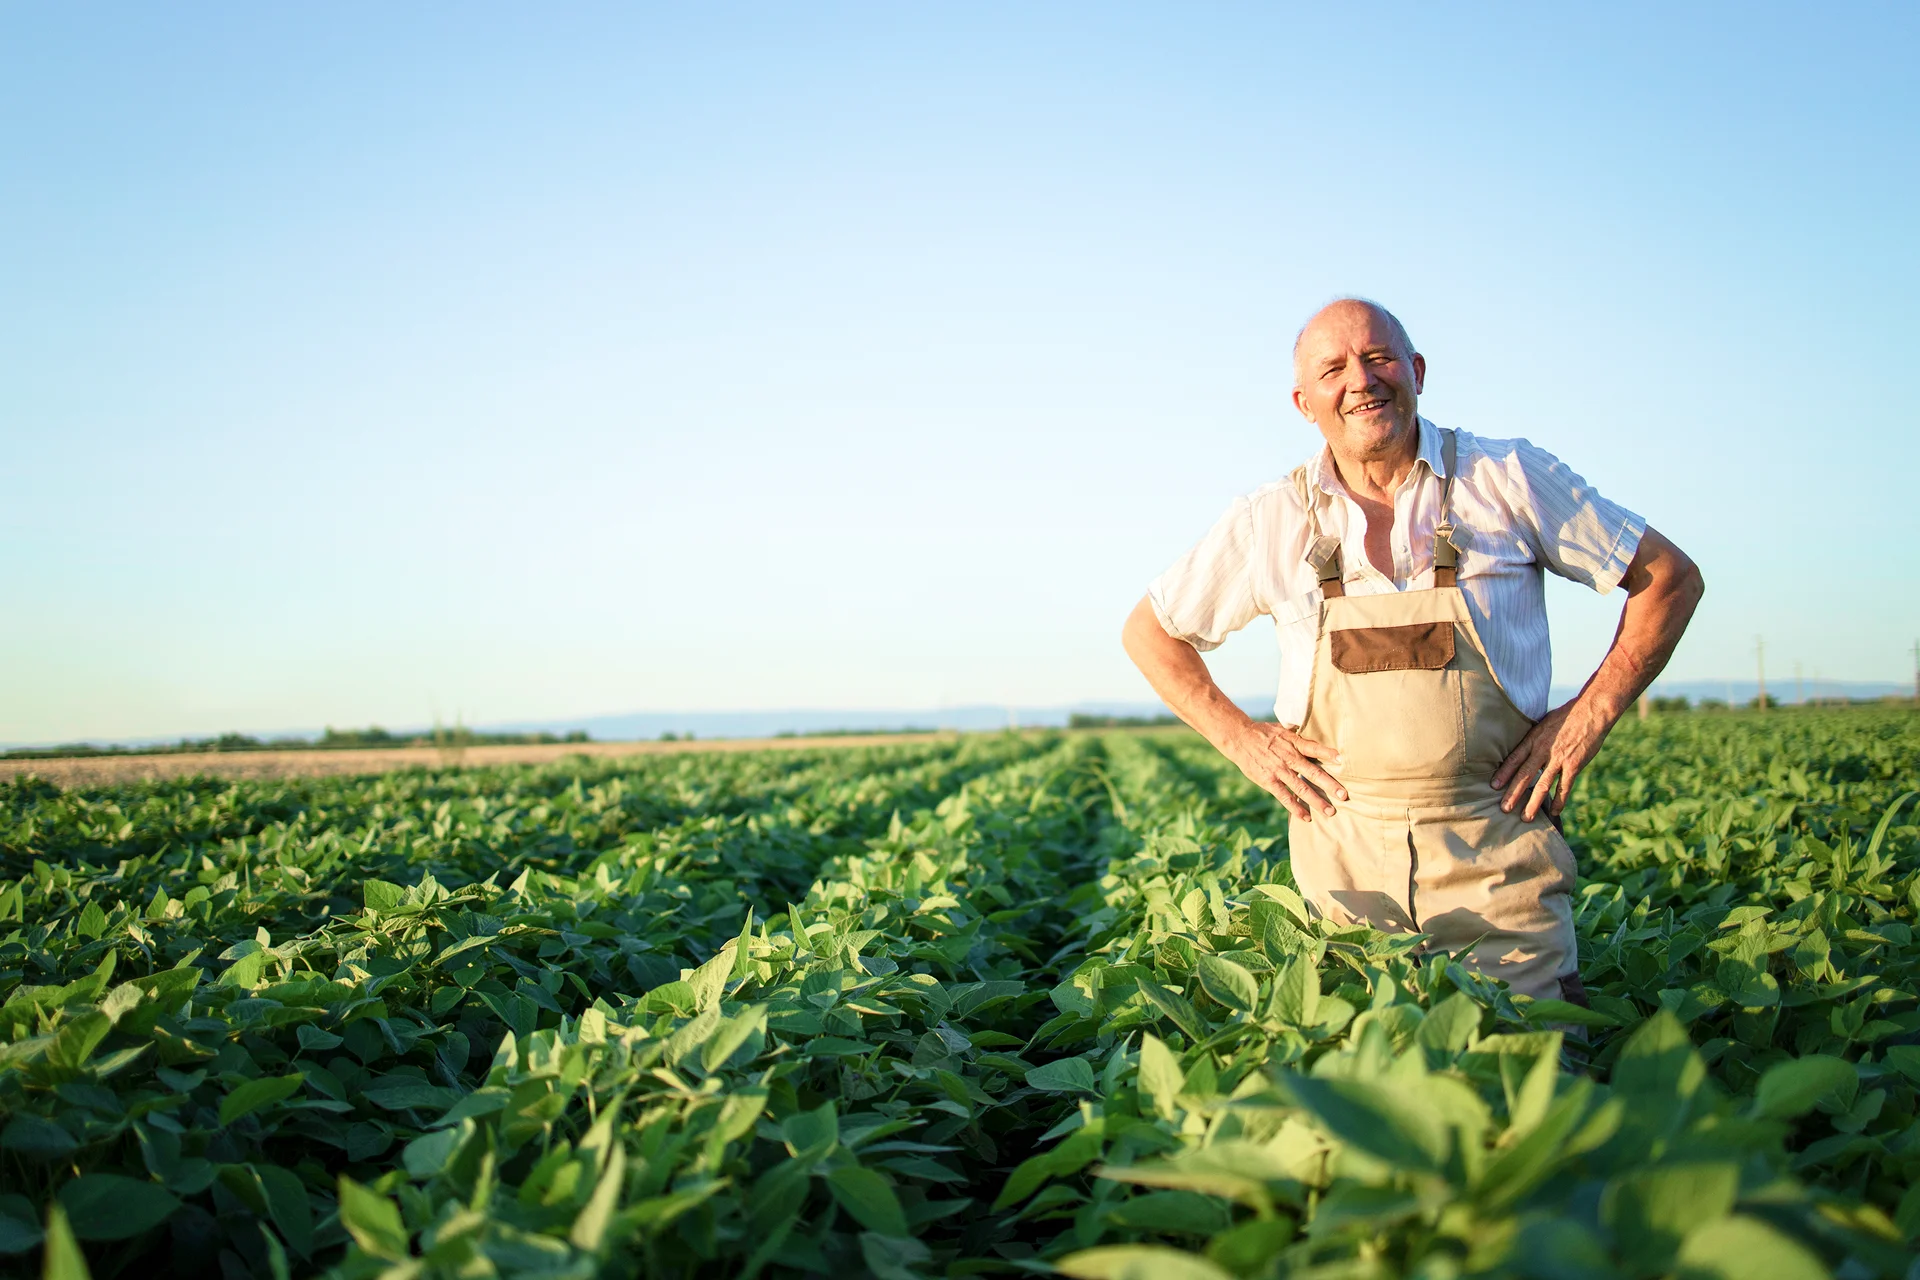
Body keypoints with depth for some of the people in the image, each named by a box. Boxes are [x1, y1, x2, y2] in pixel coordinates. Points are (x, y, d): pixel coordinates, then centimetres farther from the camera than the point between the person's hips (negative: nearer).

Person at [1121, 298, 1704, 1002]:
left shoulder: (1508, 478, -1)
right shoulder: (1272, 520, 2)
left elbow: (1673, 577, 6)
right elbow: (1148, 630, 13)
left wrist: (1591, 713, -5)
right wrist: (1242, 738, 2)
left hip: (1498, 855, -1)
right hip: (1345, 857, 1)